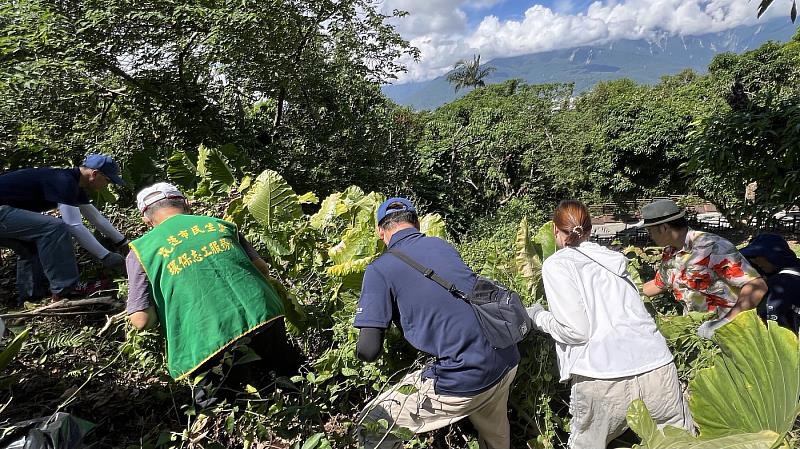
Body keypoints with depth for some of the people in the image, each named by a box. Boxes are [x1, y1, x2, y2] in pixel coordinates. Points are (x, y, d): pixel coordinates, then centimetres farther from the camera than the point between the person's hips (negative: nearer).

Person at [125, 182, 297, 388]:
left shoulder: (140, 250, 8)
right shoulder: (220, 224, 15)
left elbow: (141, 319, 0)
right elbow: (262, 268, 13)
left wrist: (164, 310, 23)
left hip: (213, 343, -3)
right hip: (264, 316, 3)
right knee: (286, 366, 33)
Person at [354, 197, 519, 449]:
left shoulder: (379, 270, -7)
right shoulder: (443, 245, 11)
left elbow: (368, 351, -10)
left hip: (464, 380, -7)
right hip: (508, 362, 7)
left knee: (371, 426, 9)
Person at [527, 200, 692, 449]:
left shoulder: (557, 264, 2)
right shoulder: (611, 258, 19)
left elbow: (575, 331, -7)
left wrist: (538, 317, 12)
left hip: (603, 378, -4)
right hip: (658, 369, 5)